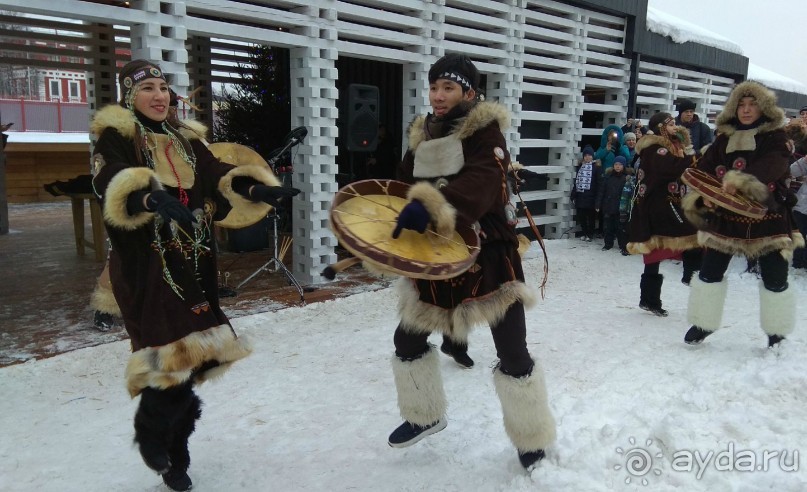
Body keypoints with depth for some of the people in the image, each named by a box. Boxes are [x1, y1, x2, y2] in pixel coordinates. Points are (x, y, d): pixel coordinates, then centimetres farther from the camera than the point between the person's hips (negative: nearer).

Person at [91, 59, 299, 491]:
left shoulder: (185, 139, 17)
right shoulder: (115, 138, 0)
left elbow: (221, 181, 4)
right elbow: (113, 184, -22)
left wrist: (258, 190, -17)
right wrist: (153, 198, -43)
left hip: (192, 263, 6)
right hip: (146, 266, -5)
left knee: (195, 355, 6)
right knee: (172, 354, -13)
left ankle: (174, 455, 24)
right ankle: (150, 432, 18)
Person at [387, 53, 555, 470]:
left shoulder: (485, 129, -10)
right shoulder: (422, 134, 10)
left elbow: (482, 181, -31)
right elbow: (405, 185, 16)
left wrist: (430, 206, -47)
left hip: (488, 255, -6)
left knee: (513, 354, -1)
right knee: (407, 339, 13)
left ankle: (532, 440, 22)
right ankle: (425, 416, 37)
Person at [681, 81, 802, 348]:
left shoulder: (775, 136, -1)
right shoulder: (724, 138, 8)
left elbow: (773, 165, -20)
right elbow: (704, 168, 1)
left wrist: (739, 181, -35)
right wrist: (703, 196, -18)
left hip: (768, 219, -2)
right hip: (727, 217, 2)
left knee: (775, 278, 5)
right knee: (710, 272, 3)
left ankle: (778, 333, 24)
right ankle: (702, 324, 20)